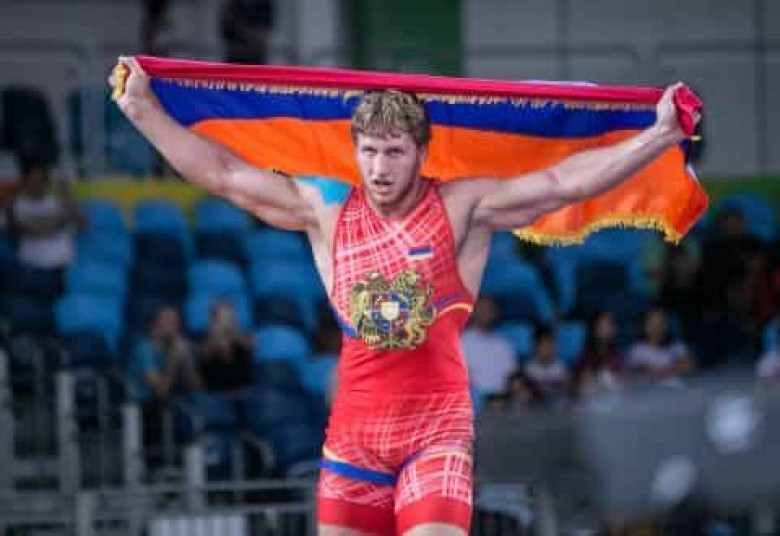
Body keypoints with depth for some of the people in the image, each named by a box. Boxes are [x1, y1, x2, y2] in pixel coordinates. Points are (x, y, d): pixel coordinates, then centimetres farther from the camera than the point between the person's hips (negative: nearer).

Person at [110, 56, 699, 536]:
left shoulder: (463, 209, -3)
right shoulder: (326, 210, 5)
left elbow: (564, 182, -9)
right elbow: (224, 174, 8)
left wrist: (660, 136, -17)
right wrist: (144, 110, 8)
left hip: (438, 426, -3)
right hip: (353, 428, 3)